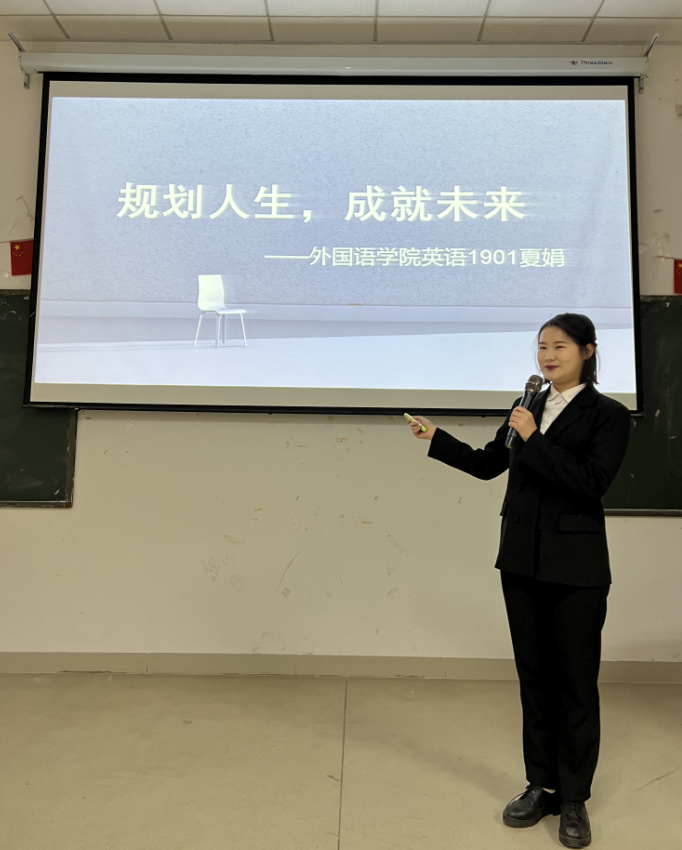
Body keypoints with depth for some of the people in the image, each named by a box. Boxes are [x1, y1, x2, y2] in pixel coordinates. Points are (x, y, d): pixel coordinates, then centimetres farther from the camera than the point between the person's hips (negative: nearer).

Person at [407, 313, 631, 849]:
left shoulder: (608, 415, -7)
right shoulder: (527, 407, 8)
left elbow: (593, 482, -18)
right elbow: (487, 465, 15)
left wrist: (534, 439, -20)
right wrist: (435, 438, 8)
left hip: (576, 568, -5)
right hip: (522, 562, 5)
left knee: (576, 684, 8)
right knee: (534, 678, 15)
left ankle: (574, 800, 24)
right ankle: (542, 786, 31)